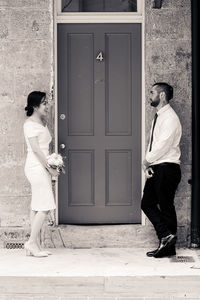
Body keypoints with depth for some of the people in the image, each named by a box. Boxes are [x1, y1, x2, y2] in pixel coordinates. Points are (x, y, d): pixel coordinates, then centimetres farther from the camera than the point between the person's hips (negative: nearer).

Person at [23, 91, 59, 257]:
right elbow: (36, 149, -16)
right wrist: (50, 168, -15)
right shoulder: (30, 124, -11)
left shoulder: (43, 122, 17)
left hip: (42, 167, 9)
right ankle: (32, 242, -4)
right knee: (44, 206, -10)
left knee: (37, 207, 8)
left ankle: (34, 246, 10)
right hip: (36, 167, -9)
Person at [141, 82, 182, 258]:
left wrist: (146, 162, -9)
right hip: (155, 169, 10)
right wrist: (148, 165, 2)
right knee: (147, 204, 8)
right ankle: (166, 237, 10)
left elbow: (162, 145, -20)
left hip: (167, 169, -10)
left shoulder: (170, 118, -14)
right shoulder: (158, 117, 16)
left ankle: (169, 249, 6)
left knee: (166, 207, -2)